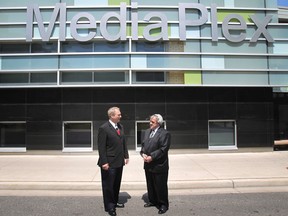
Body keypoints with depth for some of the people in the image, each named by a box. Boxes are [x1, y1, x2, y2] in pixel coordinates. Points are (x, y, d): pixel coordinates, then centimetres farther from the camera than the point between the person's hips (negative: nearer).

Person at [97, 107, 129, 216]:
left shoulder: (120, 126, 7)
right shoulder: (103, 128, -15)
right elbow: (101, 147, -16)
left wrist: (126, 155, 9)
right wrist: (104, 162, -18)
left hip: (119, 162, 7)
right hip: (109, 163, -7)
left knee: (117, 184, 19)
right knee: (108, 185, 7)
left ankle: (115, 202, 36)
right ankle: (109, 207, 22)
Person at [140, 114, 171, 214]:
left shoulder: (165, 133, -13)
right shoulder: (147, 132, 11)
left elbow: (163, 149, -18)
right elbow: (143, 144, 13)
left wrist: (152, 157, -22)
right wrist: (143, 153, -7)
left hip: (159, 166, -7)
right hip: (148, 165, 7)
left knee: (160, 186, 5)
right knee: (150, 185, 19)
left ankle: (163, 204, 21)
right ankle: (152, 201, 37)